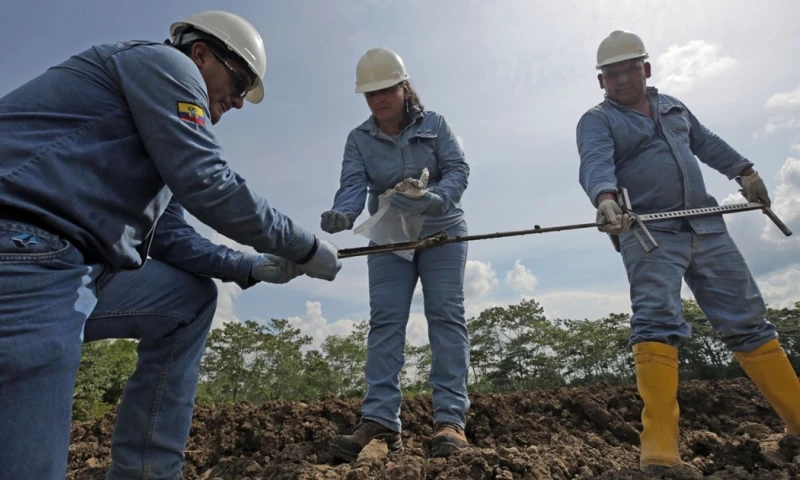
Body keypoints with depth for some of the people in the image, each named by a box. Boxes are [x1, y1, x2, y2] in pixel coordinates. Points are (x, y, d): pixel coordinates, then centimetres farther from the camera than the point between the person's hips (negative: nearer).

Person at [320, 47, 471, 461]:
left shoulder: (433, 124, -2)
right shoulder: (359, 139, 2)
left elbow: (458, 170, -12)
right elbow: (353, 186, -13)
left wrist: (432, 200, -33)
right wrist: (342, 215, -36)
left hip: (441, 233, -1)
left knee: (446, 316, -9)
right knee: (385, 321, -8)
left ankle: (450, 418, -9)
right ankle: (379, 420, -10)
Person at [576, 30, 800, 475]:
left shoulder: (671, 105, 22)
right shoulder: (597, 120, 0)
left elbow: (706, 142, 36)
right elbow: (596, 162, -21)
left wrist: (744, 170, 35)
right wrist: (606, 199, -41)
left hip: (707, 227, 6)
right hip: (649, 234, -6)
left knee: (748, 320, 10)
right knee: (657, 321, -21)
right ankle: (660, 446, -23)